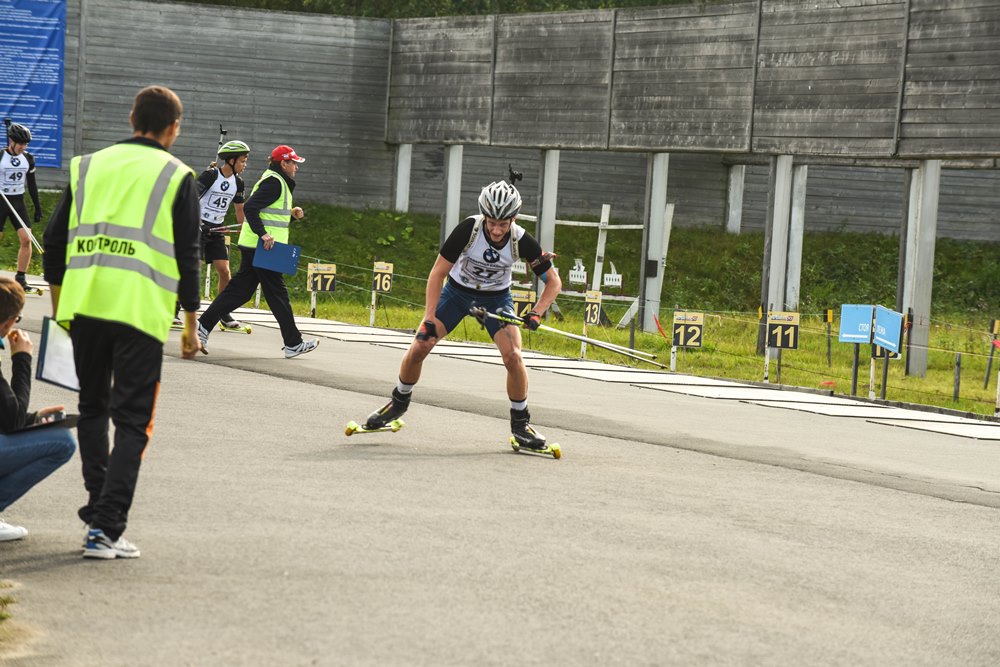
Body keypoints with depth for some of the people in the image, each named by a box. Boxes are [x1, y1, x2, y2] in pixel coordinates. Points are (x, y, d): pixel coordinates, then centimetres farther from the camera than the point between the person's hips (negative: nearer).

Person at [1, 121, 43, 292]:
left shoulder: (28, 159, 5)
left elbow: (32, 184, 13)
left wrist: (38, 207, 12)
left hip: (18, 202, 4)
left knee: (26, 239, -10)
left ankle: (20, 278, -3)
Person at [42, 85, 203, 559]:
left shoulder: (89, 165, 14)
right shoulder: (176, 176, 4)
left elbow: (54, 239, 14)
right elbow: (187, 254, 1)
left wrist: (58, 304, 23)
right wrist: (191, 325, 8)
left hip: (83, 304, 3)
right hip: (140, 308, -3)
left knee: (92, 408, 21)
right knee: (132, 421, 1)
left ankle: (98, 504, 18)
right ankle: (106, 529, -7)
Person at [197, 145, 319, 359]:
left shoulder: (275, 181, 20)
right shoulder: (274, 182, -13)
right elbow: (250, 207, -23)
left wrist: (291, 214, 12)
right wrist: (263, 234, -28)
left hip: (253, 247, 10)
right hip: (262, 247, -10)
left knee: (239, 290, 9)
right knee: (277, 294, -3)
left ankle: (203, 326, 7)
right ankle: (293, 343, 3)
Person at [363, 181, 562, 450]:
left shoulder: (521, 240, -25)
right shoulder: (469, 228, -28)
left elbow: (554, 282, -14)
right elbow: (438, 273, -21)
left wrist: (536, 313, -30)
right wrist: (429, 318, -26)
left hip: (496, 298, 0)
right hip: (457, 292, 0)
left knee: (513, 357, -20)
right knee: (418, 349, -10)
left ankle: (520, 422, 0)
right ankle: (399, 402, 19)